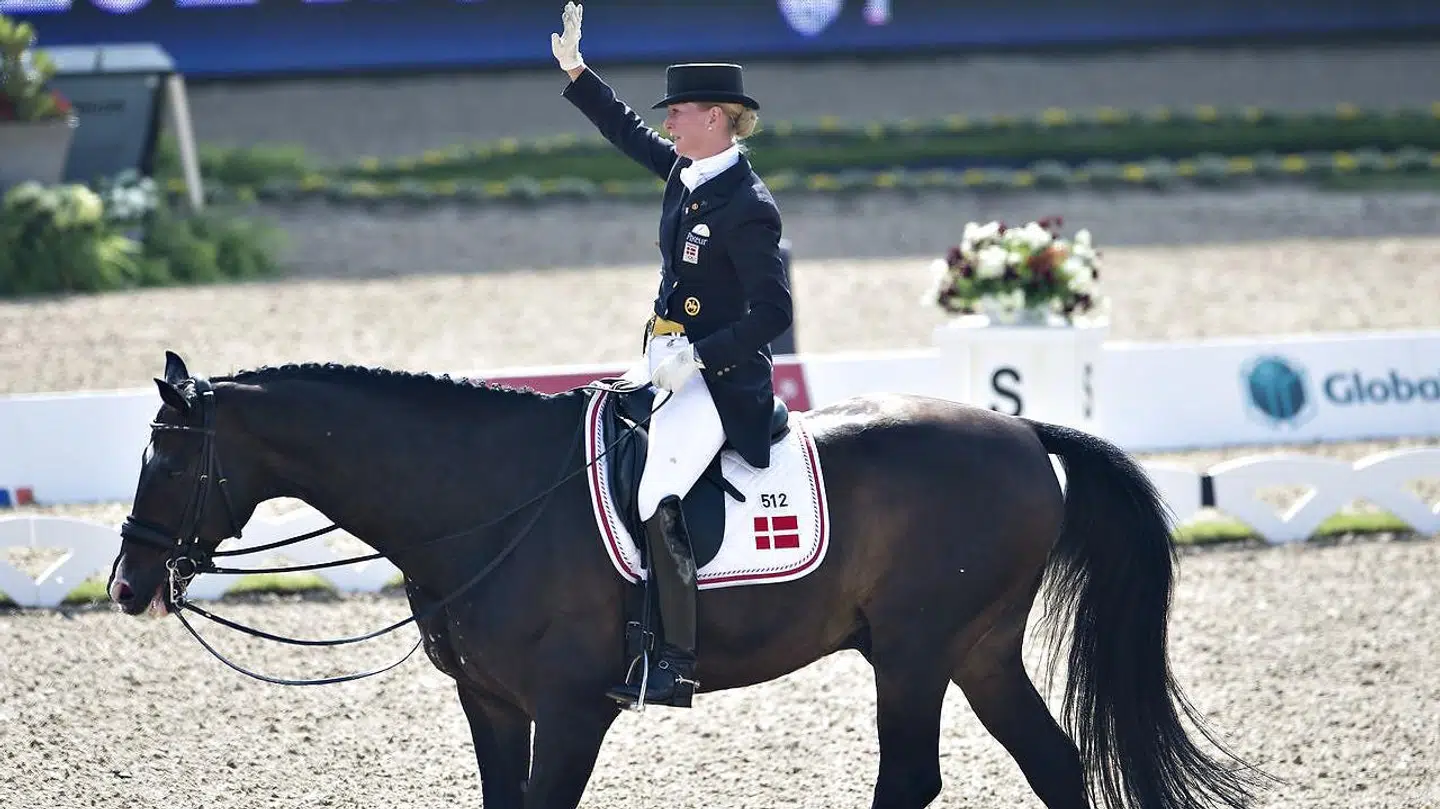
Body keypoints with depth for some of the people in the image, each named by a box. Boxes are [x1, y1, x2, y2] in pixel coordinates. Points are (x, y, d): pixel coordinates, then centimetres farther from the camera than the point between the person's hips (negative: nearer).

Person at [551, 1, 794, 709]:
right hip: (665, 367, 10)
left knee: (655, 497, -25)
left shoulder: (748, 208, -19)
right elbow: (628, 131, 25)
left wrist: (696, 358, -24)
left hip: (720, 379, -10)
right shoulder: (685, 172, 7)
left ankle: (676, 664, -24)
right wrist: (574, 71, 20)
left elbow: (772, 314, -20)